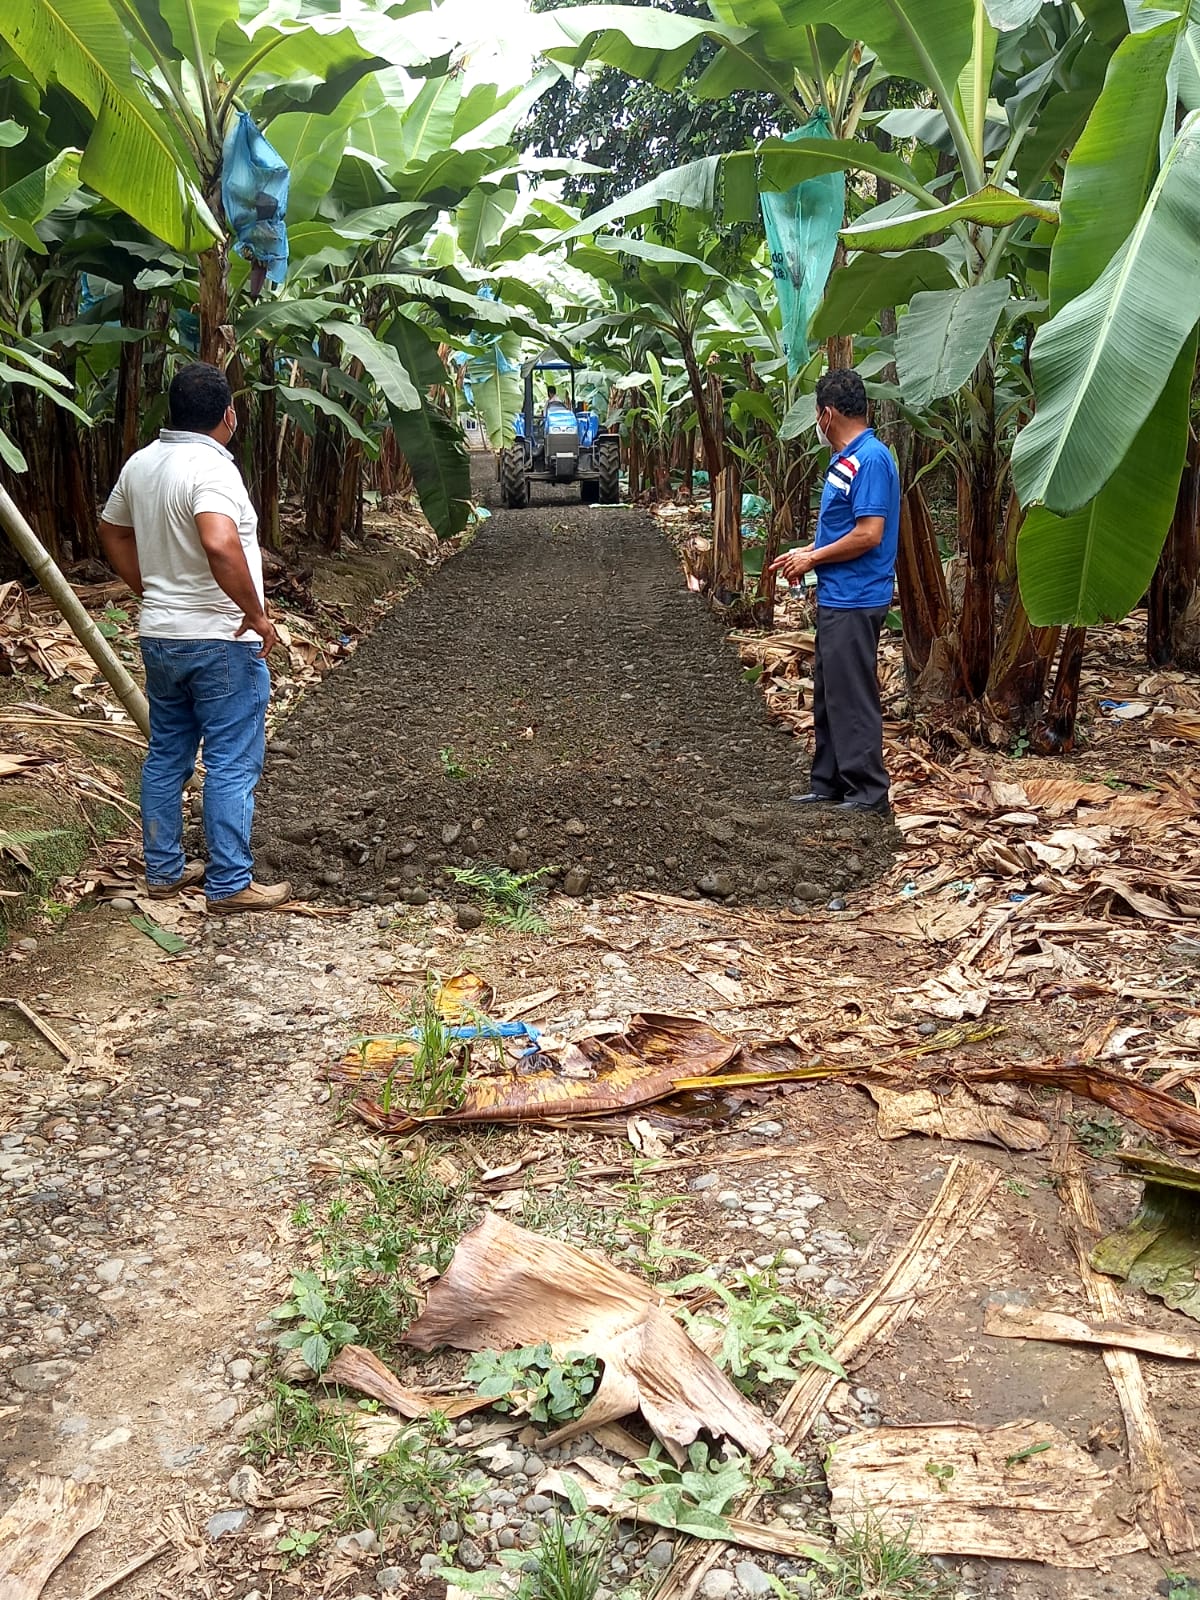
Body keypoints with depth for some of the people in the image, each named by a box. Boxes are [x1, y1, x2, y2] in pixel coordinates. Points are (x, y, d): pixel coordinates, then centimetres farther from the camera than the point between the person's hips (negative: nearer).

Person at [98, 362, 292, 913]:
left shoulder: (140, 464, 7)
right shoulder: (210, 467, -20)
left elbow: (112, 533, 20)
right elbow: (221, 545, -36)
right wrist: (257, 614, -25)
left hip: (159, 638, 8)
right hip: (221, 641, -8)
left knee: (166, 755, 16)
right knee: (232, 765, 0)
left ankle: (163, 869, 25)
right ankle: (230, 884, 6)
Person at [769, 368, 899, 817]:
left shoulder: (870, 459, -16)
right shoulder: (845, 459, 14)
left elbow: (868, 534, -23)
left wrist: (812, 558, -12)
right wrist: (806, 553, 11)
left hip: (855, 601, -10)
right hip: (836, 597, 10)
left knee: (853, 699, -4)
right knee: (829, 695, 15)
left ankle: (869, 794, 3)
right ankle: (829, 784, 25)